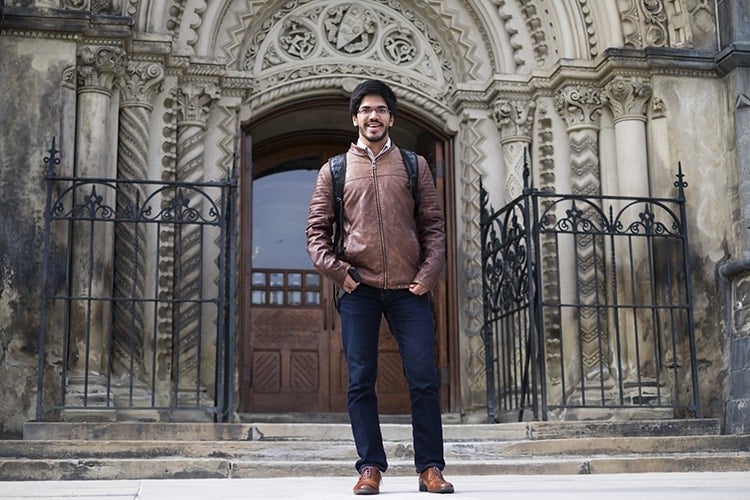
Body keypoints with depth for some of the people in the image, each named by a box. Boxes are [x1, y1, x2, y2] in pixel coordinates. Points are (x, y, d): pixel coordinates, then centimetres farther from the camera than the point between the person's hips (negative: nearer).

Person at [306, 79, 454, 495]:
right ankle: (370, 468, 9)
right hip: (358, 290, 0)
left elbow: (434, 225, 9)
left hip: (409, 289, 0)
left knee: (424, 379, -2)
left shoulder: (415, 166, 12)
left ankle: (430, 469, 6)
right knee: (360, 382, 1)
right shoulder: (334, 170, 10)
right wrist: (336, 270, -6)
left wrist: (429, 273, -3)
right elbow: (316, 230, 8)